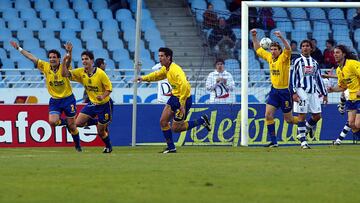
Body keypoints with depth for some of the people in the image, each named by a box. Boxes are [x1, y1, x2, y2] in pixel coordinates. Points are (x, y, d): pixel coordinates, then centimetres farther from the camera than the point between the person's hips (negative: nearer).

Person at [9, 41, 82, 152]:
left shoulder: (64, 67, -14)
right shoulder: (45, 67, -4)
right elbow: (31, 57, -1)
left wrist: (69, 52, -57)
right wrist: (19, 48, -1)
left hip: (68, 99, -3)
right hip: (54, 100, 3)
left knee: (72, 125, 3)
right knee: (52, 121, -17)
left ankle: (77, 145, 23)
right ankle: (65, 122, 17)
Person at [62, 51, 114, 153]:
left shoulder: (100, 73, -21)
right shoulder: (81, 72, -6)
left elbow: (109, 88, -16)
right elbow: (66, 74, -10)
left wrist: (103, 96, -34)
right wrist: (64, 63, -25)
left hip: (104, 104, -6)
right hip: (92, 103, 6)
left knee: (100, 132, 2)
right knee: (78, 123, -3)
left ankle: (108, 147, 32)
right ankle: (98, 123, 20)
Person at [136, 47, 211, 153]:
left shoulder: (175, 70, -26)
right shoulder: (165, 69, 4)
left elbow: (184, 86, -35)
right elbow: (158, 75, 28)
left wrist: (182, 104, -35)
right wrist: (144, 78, 17)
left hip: (183, 98, -9)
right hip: (174, 97, 9)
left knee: (175, 128, -2)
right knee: (163, 122, 5)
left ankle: (201, 121, 11)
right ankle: (171, 147, 15)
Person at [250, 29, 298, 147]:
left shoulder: (284, 58, -12)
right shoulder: (269, 57, 6)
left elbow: (288, 49, -33)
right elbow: (258, 49, 19)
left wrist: (281, 37, -44)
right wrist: (254, 37, 9)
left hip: (284, 91, -6)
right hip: (274, 91, 6)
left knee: (288, 119, 2)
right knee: (268, 115, -7)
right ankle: (273, 141, -1)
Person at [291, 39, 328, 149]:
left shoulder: (314, 63, 16)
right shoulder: (298, 61, 1)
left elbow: (319, 79, 20)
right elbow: (292, 77, -3)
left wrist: (324, 94, 18)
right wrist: (294, 93, -12)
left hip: (313, 92, 5)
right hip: (301, 91, -5)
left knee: (317, 115, 3)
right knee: (302, 115, -7)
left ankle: (308, 126, 35)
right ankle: (303, 141, -5)